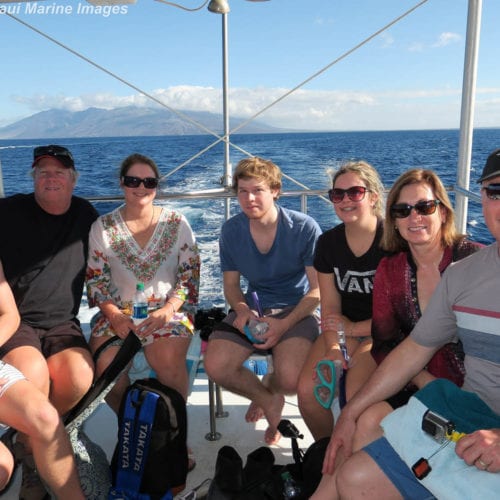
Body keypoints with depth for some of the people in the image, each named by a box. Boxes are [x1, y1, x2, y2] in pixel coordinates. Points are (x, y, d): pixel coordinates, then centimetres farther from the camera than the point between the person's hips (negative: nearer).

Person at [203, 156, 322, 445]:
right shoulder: (231, 231, -1)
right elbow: (231, 284, 9)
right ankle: (268, 398, 12)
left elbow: (318, 289, -9)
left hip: (296, 310, -3)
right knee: (216, 366, -22)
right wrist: (242, 310, -14)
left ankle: (270, 385, 14)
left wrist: (284, 325, -22)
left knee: (290, 379, -29)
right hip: (253, 309, 4)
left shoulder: (304, 228, -12)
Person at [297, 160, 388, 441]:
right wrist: (333, 349, -15)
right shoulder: (328, 242, 2)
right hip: (344, 329, 4)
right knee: (308, 391, -16)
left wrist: (354, 328, -9)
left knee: (356, 394, -27)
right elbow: (330, 306, 0)